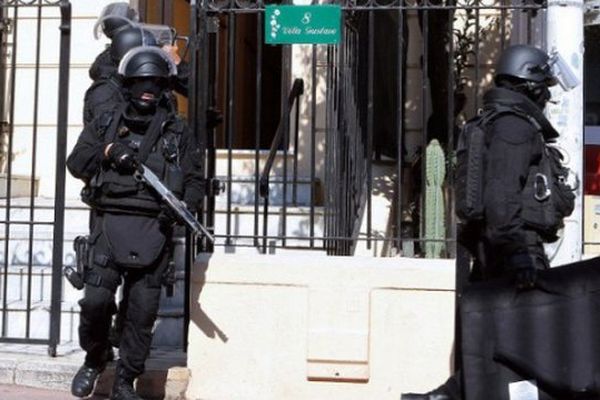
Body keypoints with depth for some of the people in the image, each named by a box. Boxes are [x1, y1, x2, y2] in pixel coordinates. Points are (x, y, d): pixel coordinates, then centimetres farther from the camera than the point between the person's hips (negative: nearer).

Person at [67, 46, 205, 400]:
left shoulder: (178, 131, 13)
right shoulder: (106, 123, 14)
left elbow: (196, 179, 11)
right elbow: (76, 162, 12)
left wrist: (183, 207, -9)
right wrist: (107, 153, -6)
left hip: (154, 228, 0)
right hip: (111, 223, 0)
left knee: (143, 310, -1)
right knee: (97, 298, -10)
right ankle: (94, 359, 18)